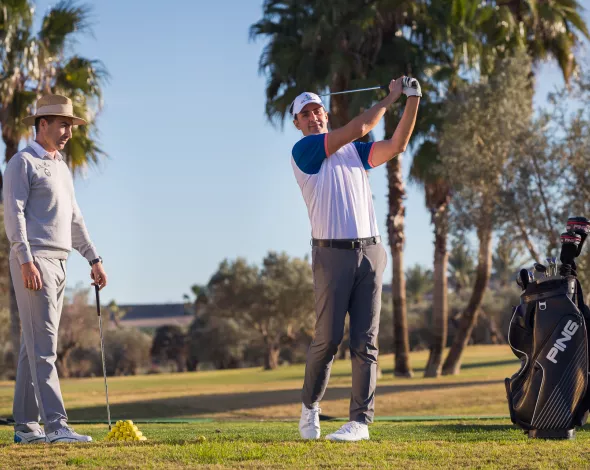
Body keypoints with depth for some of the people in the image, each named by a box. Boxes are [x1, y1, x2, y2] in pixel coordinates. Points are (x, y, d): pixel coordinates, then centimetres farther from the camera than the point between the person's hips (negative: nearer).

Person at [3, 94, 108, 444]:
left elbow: (74, 219, 24)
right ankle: (57, 425, -19)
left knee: (36, 346, 8)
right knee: (43, 345, -13)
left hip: (58, 264, 9)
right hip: (33, 263, -9)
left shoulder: (62, 168, 22)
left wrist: (94, 259, 16)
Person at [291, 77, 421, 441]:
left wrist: (413, 101, -3)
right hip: (333, 254, -4)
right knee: (328, 338, -6)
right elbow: (358, 128, -8)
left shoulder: (355, 151, 19)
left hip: (370, 252, 4)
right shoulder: (303, 150, 0)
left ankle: (361, 420, -1)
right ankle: (310, 405, 17)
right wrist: (390, 98, 1)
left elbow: (396, 145, 6)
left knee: (365, 342, -2)